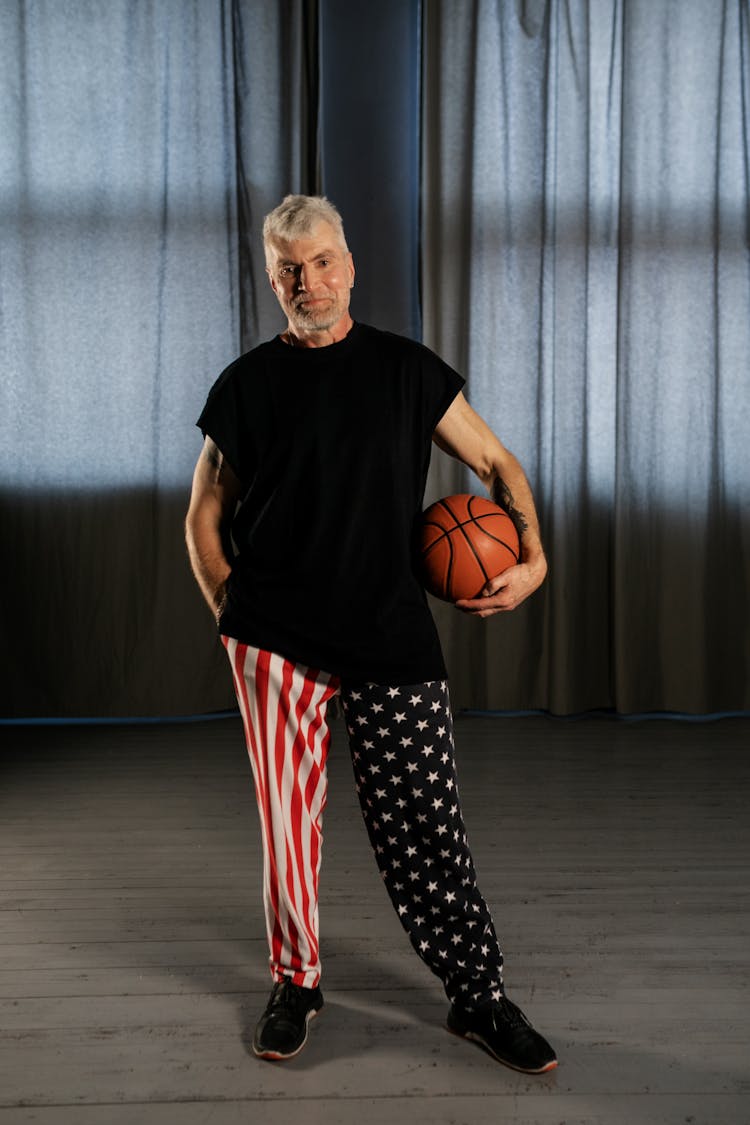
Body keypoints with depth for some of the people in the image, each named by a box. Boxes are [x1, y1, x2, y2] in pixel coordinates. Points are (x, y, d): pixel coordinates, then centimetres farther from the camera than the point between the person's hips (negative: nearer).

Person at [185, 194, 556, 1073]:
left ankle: (480, 997, 18)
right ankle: (295, 982, 27)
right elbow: (204, 517, 12)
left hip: (394, 639, 0)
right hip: (276, 641, 0)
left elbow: (497, 464, 12)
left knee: (424, 826, 3)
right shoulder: (247, 384, 6)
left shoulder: (407, 369, 7)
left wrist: (533, 556, -5)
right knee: (289, 822, 5)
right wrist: (234, 616, 2)